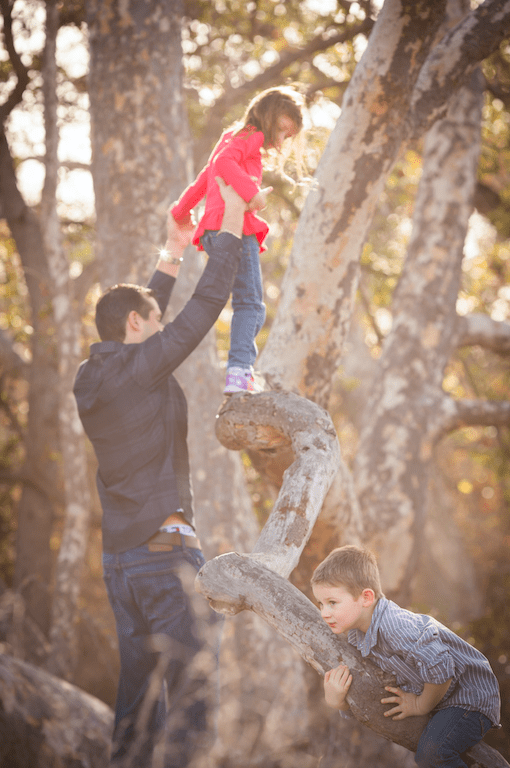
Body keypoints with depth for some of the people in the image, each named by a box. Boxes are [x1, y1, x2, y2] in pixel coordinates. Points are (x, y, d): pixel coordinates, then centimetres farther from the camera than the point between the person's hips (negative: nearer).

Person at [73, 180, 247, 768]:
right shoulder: (141, 367, -12)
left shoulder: (93, 378, 12)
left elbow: (142, 315, 29)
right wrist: (229, 232, 1)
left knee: (138, 682, 13)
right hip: (165, 549, -9)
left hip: (120, 555, 9)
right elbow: (204, 308, -9)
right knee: (191, 681, -6)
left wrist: (171, 258, 35)